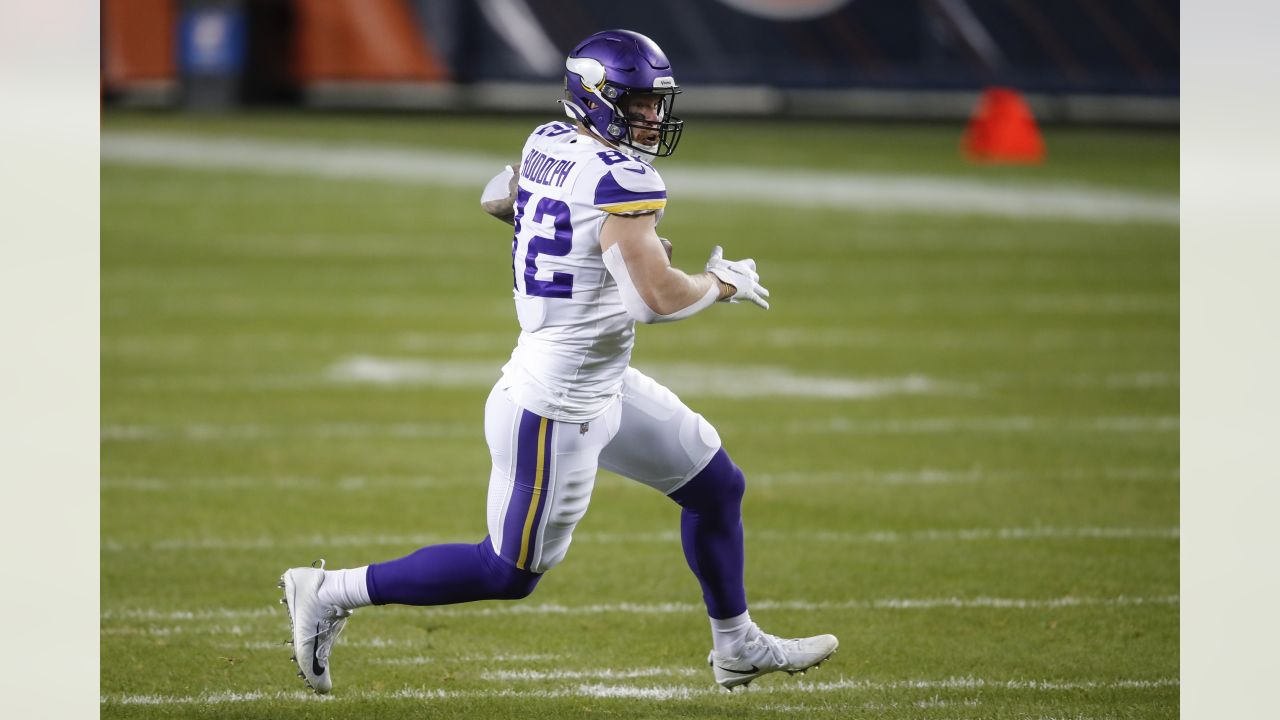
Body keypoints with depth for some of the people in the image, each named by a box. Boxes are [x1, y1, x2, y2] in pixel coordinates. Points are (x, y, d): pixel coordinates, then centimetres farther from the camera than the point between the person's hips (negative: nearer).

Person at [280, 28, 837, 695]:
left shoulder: (549, 143, 2)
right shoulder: (620, 179, -24)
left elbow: (496, 199, 23)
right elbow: (660, 299, -28)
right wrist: (721, 283, -8)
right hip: (557, 407, -10)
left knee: (716, 486, 19)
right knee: (510, 572, 3)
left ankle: (736, 646, 34)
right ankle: (330, 593, 9)